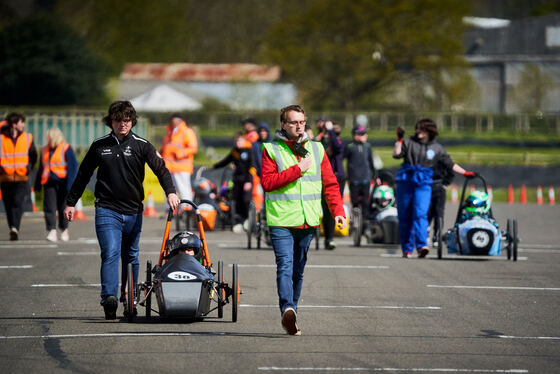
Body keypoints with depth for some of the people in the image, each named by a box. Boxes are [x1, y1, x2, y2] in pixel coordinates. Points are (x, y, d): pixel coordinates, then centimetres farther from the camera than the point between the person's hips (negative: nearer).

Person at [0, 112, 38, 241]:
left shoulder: (27, 138, 6)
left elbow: (33, 155, 18)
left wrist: (28, 167, 10)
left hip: (21, 178, 0)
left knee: (18, 202, -12)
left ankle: (15, 229, -15)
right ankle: (13, 230, 7)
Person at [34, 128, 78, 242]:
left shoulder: (66, 149, -5)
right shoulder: (45, 150, 13)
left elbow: (73, 166, -9)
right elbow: (41, 168, 20)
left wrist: (70, 184, -16)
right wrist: (37, 185, 17)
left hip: (62, 182, -4)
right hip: (49, 183, 4)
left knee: (63, 207, 5)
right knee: (49, 207, -9)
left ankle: (64, 230, 22)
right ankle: (52, 232, -15)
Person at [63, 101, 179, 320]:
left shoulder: (141, 145, 3)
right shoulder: (99, 146, 6)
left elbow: (160, 168, -7)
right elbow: (83, 175, 16)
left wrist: (170, 192, -24)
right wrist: (71, 202, 17)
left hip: (133, 211, 1)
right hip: (107, 210, -1)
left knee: (131, 257, 10)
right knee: (110, 253, -17)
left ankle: (129, 300, 23)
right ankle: (109, 299, -28)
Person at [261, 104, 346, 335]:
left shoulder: (316, 149, 12)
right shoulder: (272, 150, 1)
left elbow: (330, 183, 11)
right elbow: (267, 182, -10)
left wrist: (338, 211, 0)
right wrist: (297, 170, -15)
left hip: (308, 220, 4)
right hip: (281, 220, -4)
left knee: (298, 268, 10)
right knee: (285, 265, -18)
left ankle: (290, 314, 18)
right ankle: (288, 309, -33)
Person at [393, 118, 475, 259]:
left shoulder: (437, 148, 9)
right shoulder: (409, 142, 7)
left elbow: (450, 164, 18)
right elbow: (396, 154, -3)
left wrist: (465, 173, 16)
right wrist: (399, 140, -10)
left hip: (423, 184, -1)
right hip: (405, 182, 1)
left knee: (420, 213, -19)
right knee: (404, 216, 2)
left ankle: (421, 246, -29)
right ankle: (407, 249, 10)